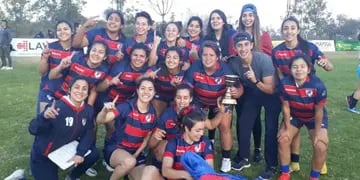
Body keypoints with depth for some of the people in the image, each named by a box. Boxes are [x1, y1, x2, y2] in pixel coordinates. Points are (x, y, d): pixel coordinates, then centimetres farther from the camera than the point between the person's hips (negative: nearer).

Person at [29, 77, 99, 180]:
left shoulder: (88, 110, -7)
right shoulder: (57, 106, -25)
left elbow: (87, 134, -5)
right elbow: (33, 130, -27)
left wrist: (80, 153, -19)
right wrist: (44, 117, -48)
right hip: (43, 156, -5)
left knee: (93, 154, -6)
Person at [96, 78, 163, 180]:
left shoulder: (152, 114, -2)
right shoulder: (126, 106, -16)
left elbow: (146, 139, 8)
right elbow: (100, 120, -26)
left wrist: (135, 155, -3)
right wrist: (105, 110, -47)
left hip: (135, 152, 4)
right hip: (115, 149, -4)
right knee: (129, 161, -35)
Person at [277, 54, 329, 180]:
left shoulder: (318, 85, -32)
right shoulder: (285, 84, -27)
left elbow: (319, 111, -20)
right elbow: (286, 107, -14)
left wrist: (317, 133, -12)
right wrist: (287, 129, -9)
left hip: (314, 117, -1)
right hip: (294, 115, 2)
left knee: (320, 146, -16)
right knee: (283, 140, -12)